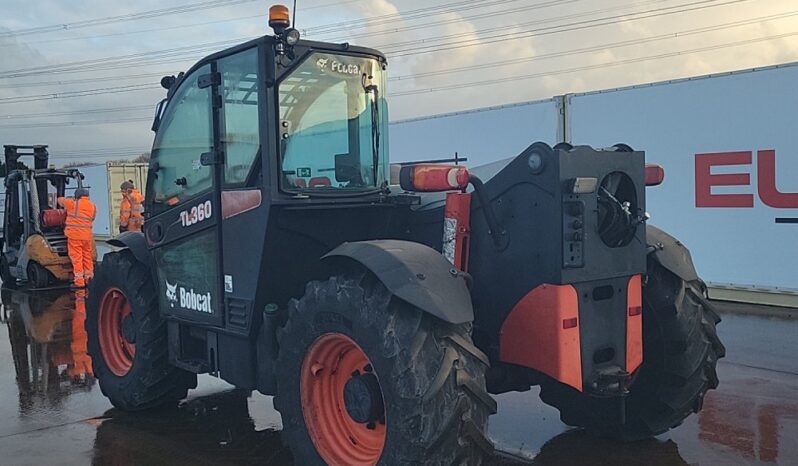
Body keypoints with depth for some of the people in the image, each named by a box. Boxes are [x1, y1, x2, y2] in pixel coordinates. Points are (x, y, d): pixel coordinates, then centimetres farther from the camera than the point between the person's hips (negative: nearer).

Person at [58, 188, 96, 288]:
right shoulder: (93, 206, 9)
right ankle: (89, 278, 24)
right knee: (88, 257, 15)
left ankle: (79, 281, -3)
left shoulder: (74, 203, -5)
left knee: (76, 258, -2)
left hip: (74, 235, -5)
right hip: (87, 236, 5)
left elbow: (60, 200, 9)